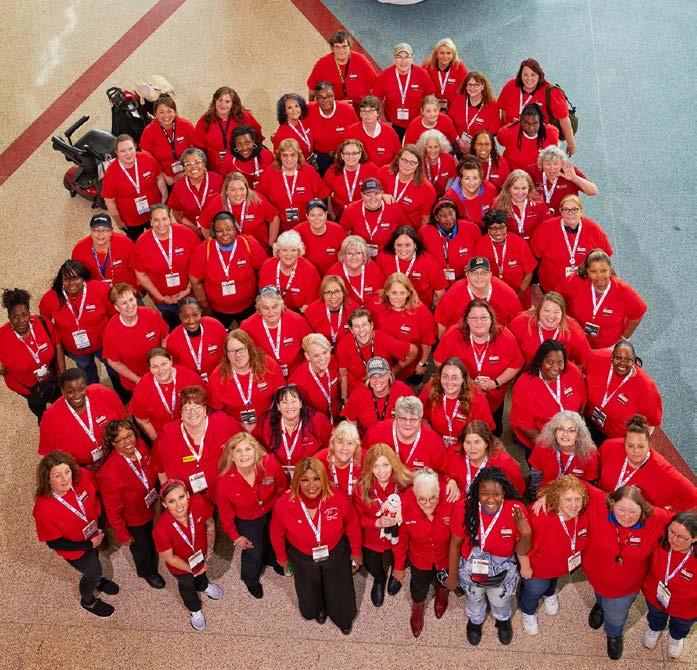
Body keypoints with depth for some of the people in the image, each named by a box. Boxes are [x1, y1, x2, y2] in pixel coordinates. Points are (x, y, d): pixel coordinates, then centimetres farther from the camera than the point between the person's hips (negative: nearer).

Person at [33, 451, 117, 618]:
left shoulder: (82, 477, -31)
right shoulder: (43, 509, -40)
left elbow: (96, 497, -8)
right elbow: (53, 542, -25)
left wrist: (100, 526, -11)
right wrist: (89, 545, -22)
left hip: (93, 534, 4)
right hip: (74, 548, -4)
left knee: (94, 559, 33)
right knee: (93, 572, 20)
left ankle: (95, 580, 69)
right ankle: (88, 601, 55)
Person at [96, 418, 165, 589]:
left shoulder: (140, 445, -24)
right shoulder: (110, 472, -41)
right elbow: (112, 509, -26)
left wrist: (155, 495, 10)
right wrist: (122, 535, -14)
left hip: (149, 508, 5)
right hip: (132, 519, -5)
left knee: (150, 540, 34)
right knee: (142, 547, 25)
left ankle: (151, 568, 67)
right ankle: (148, 572, 59)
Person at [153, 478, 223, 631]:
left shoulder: (199, 503, -38)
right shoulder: (161, 529, -43)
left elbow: (209, 522, -13)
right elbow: (168, 557, -24)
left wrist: (210, 546, -7)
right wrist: (190, 569, -18)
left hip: (201, 555, 2)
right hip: (180, 564, -2)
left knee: (201, 573, 37)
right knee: (187, 586, 30)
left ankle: (204, 586, 74)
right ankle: (194, 610, 64)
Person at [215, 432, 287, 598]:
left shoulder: (270, 464, -34)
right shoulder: (224, 482, -34)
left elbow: (282, 488, -12)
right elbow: (225, 513, -16)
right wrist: (235, 537, -5)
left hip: (273, 513, 3)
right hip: (247, 522, -2)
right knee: (253, 552, 16)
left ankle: (272, 560, 68)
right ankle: (251, 580, 53)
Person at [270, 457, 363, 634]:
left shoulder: (339, 499, -32)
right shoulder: (283, 504, -32)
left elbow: (352, 525, -11)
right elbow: (277, 534, -10)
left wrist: (356, 551, 3)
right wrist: (282, 557, 6)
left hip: (335, 555, -1)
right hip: (302, 558, 1)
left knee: (340, 598, 21)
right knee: (309, 607, 26)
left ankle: (344, 619, 58)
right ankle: (319, 609, 65)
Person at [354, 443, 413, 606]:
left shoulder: (406, 483, -24)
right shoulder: (362, 488, -22)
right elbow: (358, 516, -11)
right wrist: (377, 522, -27)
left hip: (399, 538, -1)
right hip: (373, 541, 1)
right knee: (372, 568, 21)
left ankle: (395, 575, 55)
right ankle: (379, 579, 59)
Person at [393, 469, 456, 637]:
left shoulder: (451, 502, -39)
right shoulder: (406, 502, -34)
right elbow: (401, 538, -17)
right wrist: (399, 566, -5)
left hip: (446, 557, 0)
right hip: (419, 558, 0)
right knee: (419, 587, 28)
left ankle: (441, 592, 70)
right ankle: (417, 609, 63)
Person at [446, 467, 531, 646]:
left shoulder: (516, 510, -31)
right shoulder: (464, 509, -32)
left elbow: (521, 551, -19)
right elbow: (455, 544, -15)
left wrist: (526, 535, -41)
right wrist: (452, 576, -3)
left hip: (503, 574, 0)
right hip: (471, 571, 0)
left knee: (501, 603, 33)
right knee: (474, 600, 33)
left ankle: (503, 620, 68)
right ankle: (475, 621, 67)